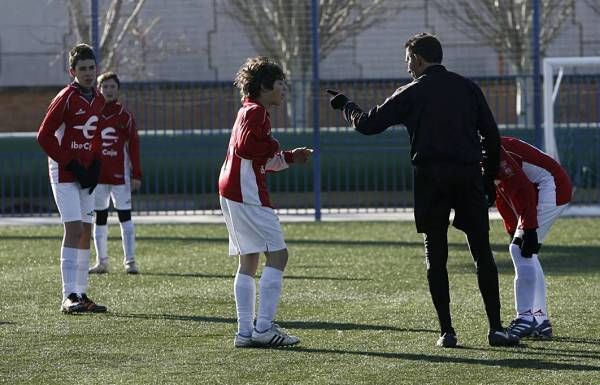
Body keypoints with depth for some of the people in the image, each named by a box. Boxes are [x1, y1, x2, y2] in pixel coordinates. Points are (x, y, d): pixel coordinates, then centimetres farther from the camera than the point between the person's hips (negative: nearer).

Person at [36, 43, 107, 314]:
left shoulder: (98, 100, 9)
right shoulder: (66, 98, -13)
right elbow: (44, 136, -15)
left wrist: (95, 167, 5)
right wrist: (72, 165, -15)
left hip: (85, 175, 8)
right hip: (64, 173, -8)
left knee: (86, 231, 8)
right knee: (74, 228, -16)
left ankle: (81, 294, 15)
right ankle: (69, 296, -20)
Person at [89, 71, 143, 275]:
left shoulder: (124, 115, 2)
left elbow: (134, 144, 1)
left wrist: (136, 174, -4)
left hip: (120, 174, -2)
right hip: (97, 174, 2)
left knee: (125, 216, -6)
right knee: (100, 218, 7)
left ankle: (130, 261, -4)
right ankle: (101, 261, 13)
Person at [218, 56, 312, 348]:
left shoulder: (250, 112, 22)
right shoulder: (255, 112, -9)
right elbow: (245, 147, -26)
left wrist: (290, 158, 17)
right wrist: (274, 147, -11)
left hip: (232, 193, 11)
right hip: (247, 193, -11)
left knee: (248, 261, 10)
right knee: (277, 254, -10)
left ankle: (245, 332, 9)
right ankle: (264, 327, -15)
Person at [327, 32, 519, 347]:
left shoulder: (411, 93, 2)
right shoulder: (467, 88, 10)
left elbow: (368, 125, 6)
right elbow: (491, 135, 8)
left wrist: (346, 105, 24)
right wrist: (489, 175, 18)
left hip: (430, 177, -2)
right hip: (469, 174, 2)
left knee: (436, 255, 5)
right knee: (483, 253, 3)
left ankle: (447, 332, 2)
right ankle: (496, 328, -2)